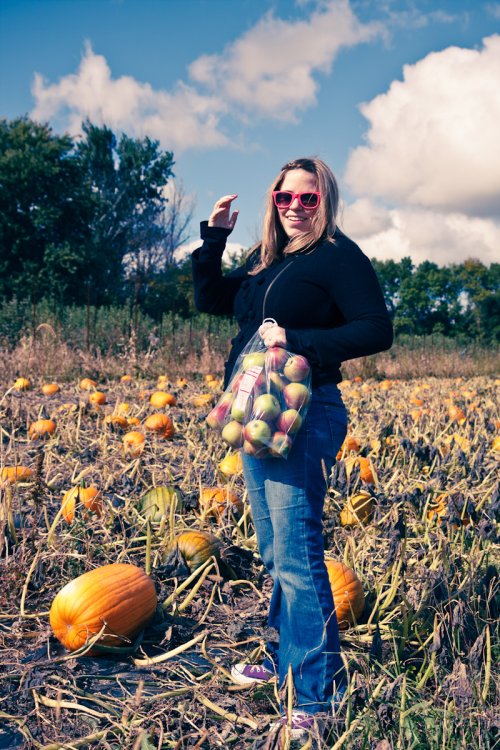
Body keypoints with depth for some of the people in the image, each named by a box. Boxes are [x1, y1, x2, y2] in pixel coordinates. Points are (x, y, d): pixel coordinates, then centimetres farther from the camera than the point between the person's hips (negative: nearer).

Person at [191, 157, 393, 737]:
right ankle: (284, 658, 32)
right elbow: (211, 300, 21)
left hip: (303, 415, -8)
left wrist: (298, 340, -21)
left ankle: (319, 693, 1)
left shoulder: (338, 255, -6)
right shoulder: (265, 259, 16)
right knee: (275, 552, 17)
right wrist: (213, 238, 9)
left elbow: (377, 331, -14)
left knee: (296, 555, -10)